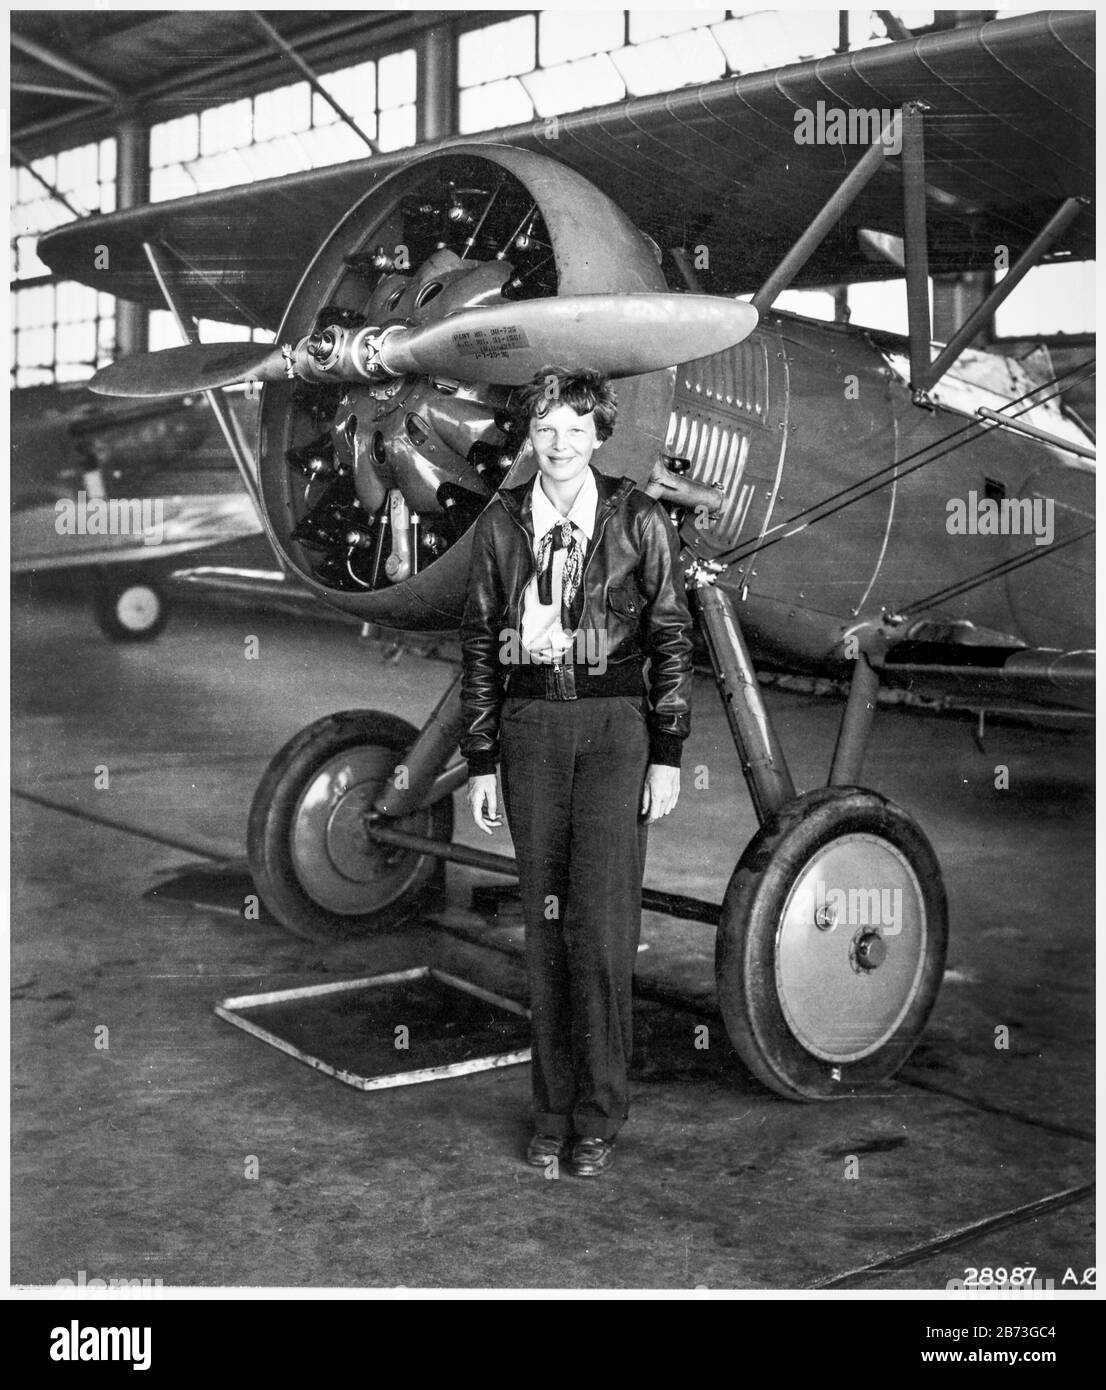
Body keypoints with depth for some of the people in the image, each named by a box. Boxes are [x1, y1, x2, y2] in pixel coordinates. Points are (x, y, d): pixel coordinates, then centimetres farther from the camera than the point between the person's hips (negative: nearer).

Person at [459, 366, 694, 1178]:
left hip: (615, 724, -2)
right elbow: (480, 645, 9)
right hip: (530, 729, 2)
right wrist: (482, 761, 6)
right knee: (545, 921, 7)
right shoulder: (500, 525, 6)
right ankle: (553, 1112, 17)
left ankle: (598, 1118, 7)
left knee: (602, 920, -6)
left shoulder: (640, 522, 0)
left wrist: (668, 755, -3)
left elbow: (671, 640, 2)